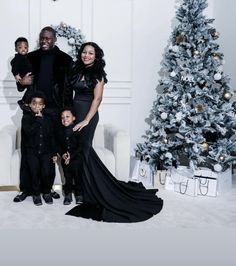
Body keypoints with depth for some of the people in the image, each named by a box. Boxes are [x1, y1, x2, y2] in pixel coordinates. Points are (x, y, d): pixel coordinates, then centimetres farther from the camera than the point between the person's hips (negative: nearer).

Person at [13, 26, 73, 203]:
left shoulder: (65, 59, 4)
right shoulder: (31, 57, 10)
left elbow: (69, 88, 2)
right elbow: (22, 82, 16)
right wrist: (22, 82, -8)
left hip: (54, 111, -2)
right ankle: (26, 188, 11)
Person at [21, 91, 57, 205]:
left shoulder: (47, 118, 4)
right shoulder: (26, 117, -3)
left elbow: (52, 136, 7)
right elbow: (28, 131, -21)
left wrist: (54, 153, 5)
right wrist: (38, 120, -21)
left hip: (46, 150, 1)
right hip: (32, 150, -1)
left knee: (46, 172, -5)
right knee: (35, 173, -1)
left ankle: (46, 192, 17)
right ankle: (36, 194, 17)